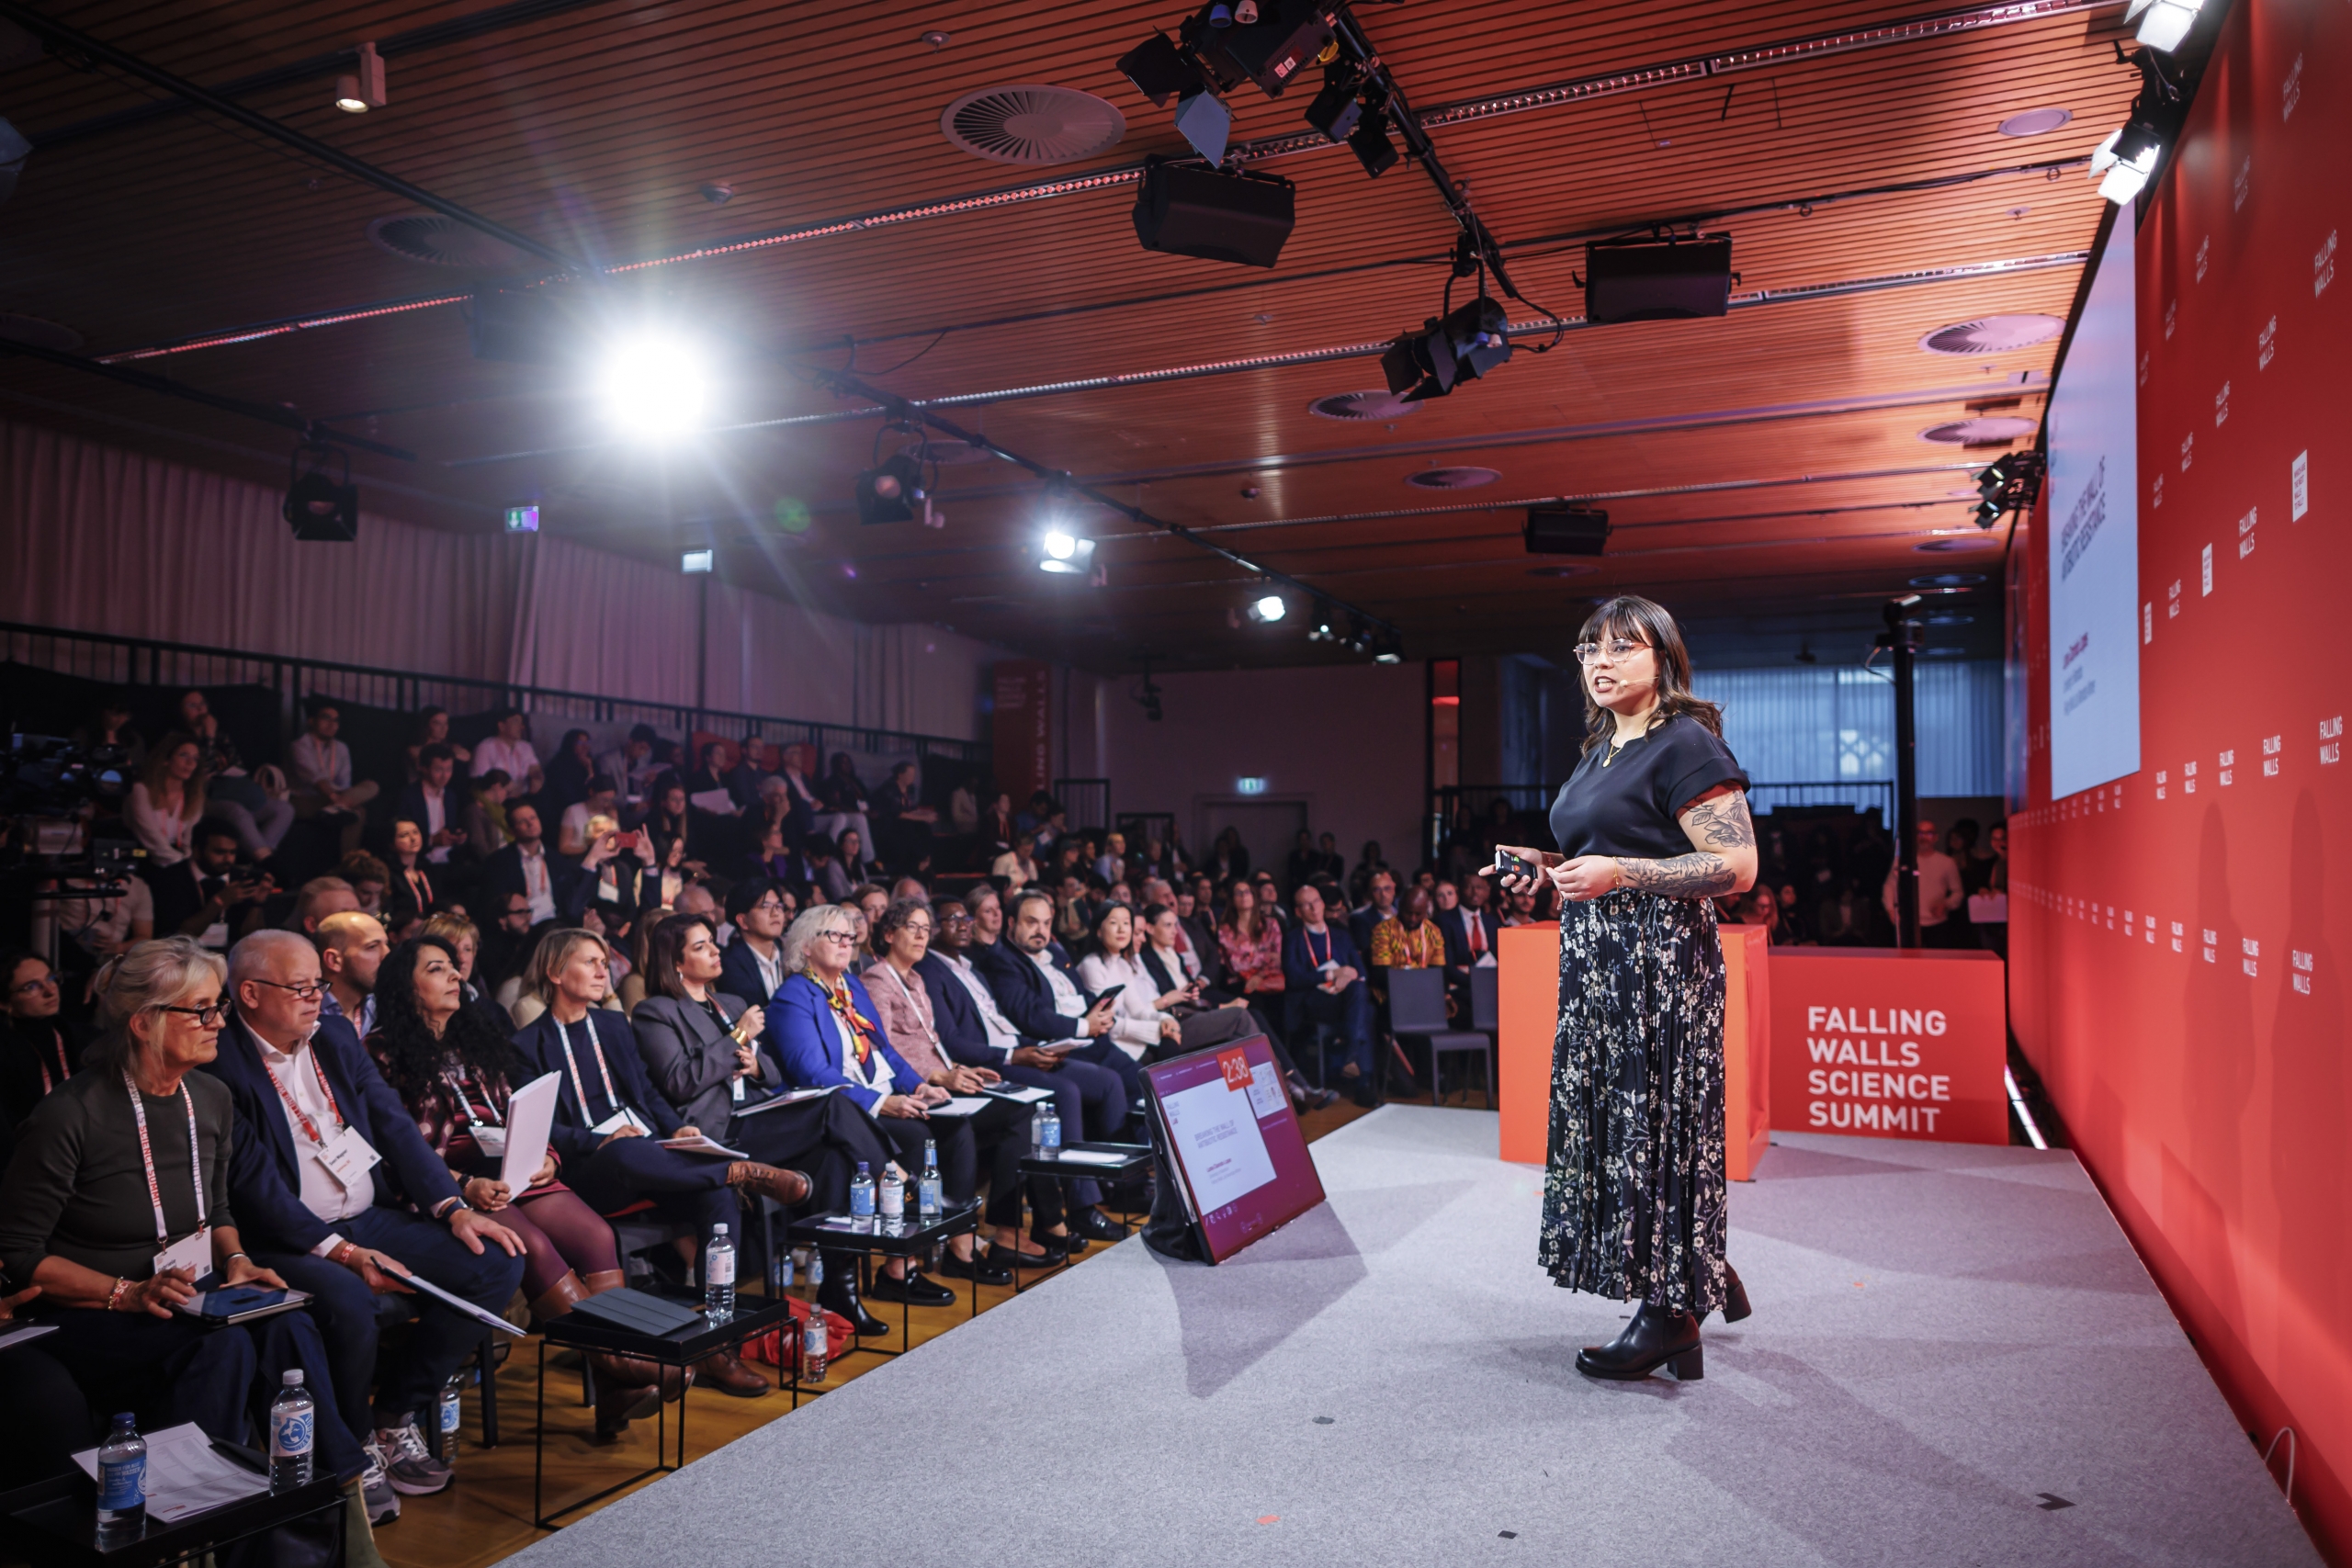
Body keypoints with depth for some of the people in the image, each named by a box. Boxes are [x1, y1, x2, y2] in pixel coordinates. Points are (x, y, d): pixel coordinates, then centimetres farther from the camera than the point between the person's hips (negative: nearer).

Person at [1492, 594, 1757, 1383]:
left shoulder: (1686, 744, -10)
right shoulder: (1601, 750, 18)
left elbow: (1737, 866, -17)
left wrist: (1617, 873, -22)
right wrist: (1550, 868, 10)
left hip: (1659, 958, -9)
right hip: (1596, 961, 9)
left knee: (1657, 1122, -3)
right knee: (1614, 1123, 11)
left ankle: (1671, 1313, 9)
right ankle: (1705, 1274, 27)